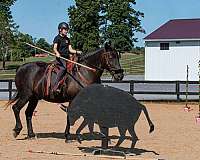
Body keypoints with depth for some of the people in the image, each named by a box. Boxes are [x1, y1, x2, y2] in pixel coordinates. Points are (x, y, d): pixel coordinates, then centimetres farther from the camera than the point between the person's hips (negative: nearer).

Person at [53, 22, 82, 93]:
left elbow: (70, 49, 18)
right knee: (63, 67, -32)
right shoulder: (57, 38, 0)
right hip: (60, 57, -8)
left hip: (67, 57, 8)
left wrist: (77, 52, 0)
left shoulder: (67, 39, 21)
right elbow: (55, 48, -13)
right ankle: (56, 86, -36)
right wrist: (57, 53, -35)